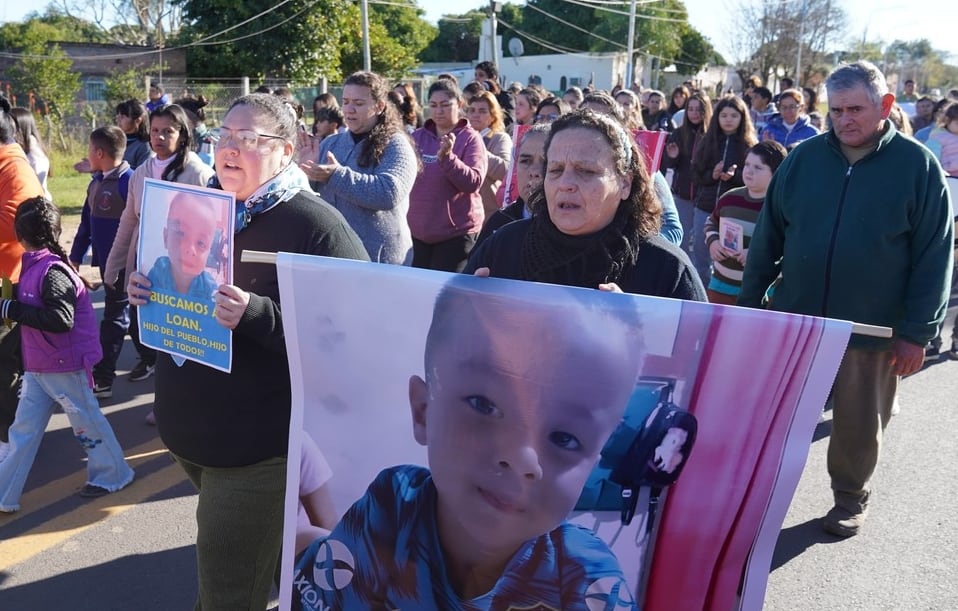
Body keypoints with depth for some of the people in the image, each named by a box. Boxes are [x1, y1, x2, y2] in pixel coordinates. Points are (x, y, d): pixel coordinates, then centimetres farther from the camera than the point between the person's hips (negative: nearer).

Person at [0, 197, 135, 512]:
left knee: (86, 421, 8)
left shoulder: (52, 270, -22)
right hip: (36, 367, 9)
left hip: (65, 366, -9)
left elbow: (61, 319, -29)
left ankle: (113, 474, 27)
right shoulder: (32, 265, 5)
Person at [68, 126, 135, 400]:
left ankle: (101, 381, 5)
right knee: (119, 314, 17)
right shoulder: (96, 182, 10)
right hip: (106, 262, 8)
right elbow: (86, 223, 16)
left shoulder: (129, 181, -17)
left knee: (114, 319, -1)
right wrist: (75, 257, 16)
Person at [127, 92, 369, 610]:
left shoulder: (316, 225, -17)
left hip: (257, 444, -7)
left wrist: (256, 315, -33)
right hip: (188, 429, 8)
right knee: (219, 569, 27)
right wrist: (146, 292, -2)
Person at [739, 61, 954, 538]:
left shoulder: (918, 166, -6)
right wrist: (749, 302, 5)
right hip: (793, 321, 2)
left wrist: (916, 333, -9)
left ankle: (850, 497, 36)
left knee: (859, 425, 13)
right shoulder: (804, 158, 1)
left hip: (872, 333, -2)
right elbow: (768, 236, 6)